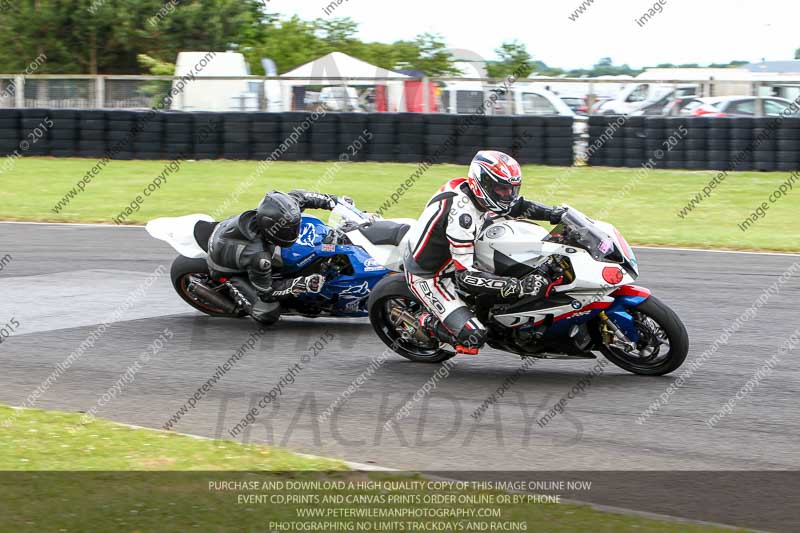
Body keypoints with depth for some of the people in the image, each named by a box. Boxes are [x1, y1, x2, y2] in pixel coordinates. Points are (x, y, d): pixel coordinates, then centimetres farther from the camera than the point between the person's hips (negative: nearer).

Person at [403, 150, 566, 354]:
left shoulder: (469, 189, -7)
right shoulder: (461, 213, -33)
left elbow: (515, 205, 11)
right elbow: (465, 274, -35)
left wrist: (553, 213, -5)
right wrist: (518, 287, -39)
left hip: (447, 259, 10)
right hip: (428, 276, -10)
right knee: (474, 336, -22)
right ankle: (426, 322, 2)